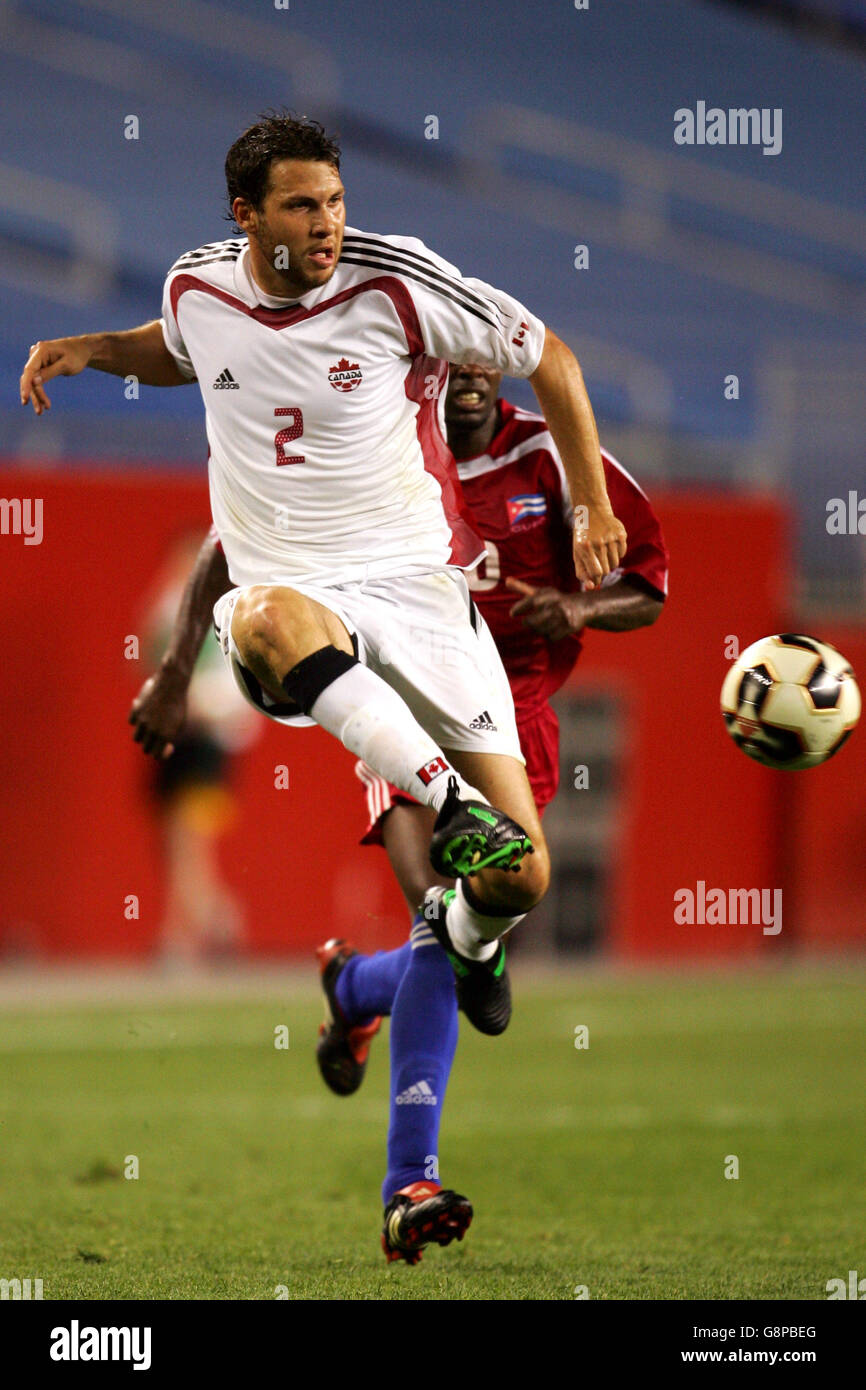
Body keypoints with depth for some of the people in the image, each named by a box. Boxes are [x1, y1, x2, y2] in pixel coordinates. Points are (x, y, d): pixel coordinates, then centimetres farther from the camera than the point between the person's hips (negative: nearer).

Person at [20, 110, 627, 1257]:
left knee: (520, 878, -6)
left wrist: (595, 508, 2)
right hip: (292, 591, 1)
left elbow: (546, 357, 4)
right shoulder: (199, 289, 3)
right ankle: (452, 803, -44)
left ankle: (466, 929, 33)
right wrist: (91, 349, 11)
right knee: (271, 618, -43)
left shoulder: (395, 283, -9)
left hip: (415, 591, -1)